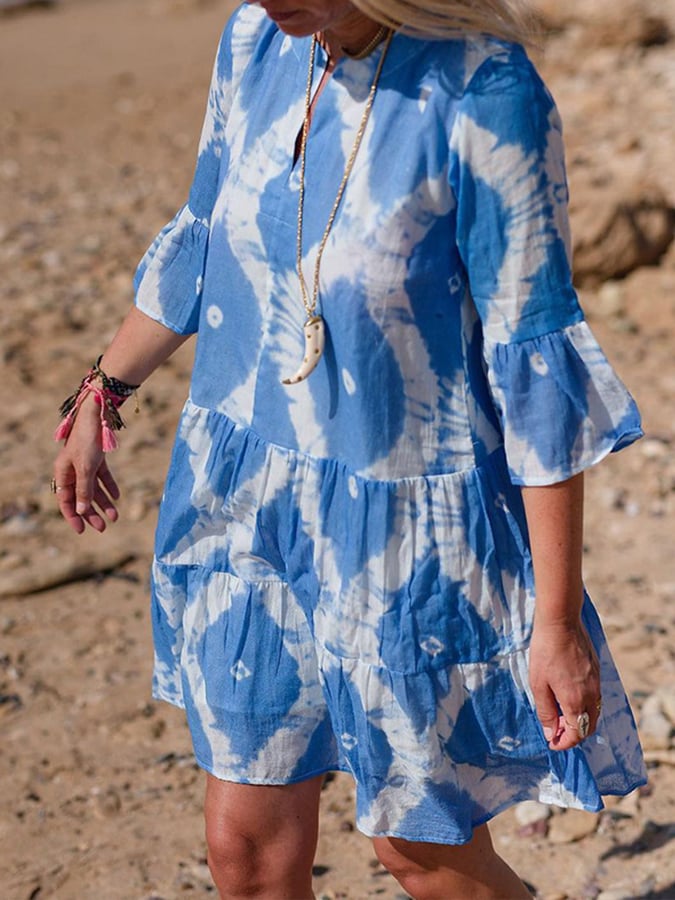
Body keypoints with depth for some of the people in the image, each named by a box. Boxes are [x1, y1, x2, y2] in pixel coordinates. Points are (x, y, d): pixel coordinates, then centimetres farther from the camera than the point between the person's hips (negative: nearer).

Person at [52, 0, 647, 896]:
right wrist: (101, 394, 24)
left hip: (409, 531, -5)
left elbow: (537, 363, -19)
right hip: (248, 500, 6)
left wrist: (557, 620, -17)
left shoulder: (486, 98, -23)